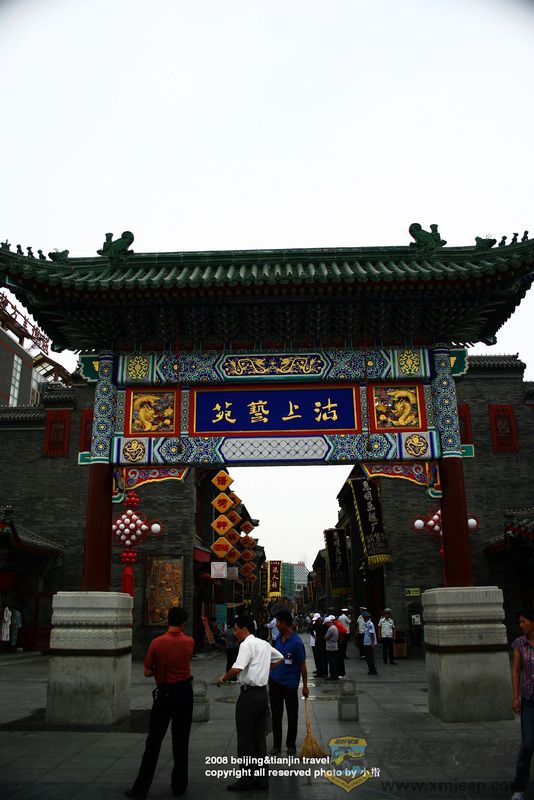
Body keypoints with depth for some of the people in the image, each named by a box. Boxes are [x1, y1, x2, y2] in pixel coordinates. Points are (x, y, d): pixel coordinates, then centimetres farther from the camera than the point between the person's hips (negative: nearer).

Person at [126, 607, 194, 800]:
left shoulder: (157, 643, -14)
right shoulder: (189, 642, -7)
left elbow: (147, 672, -8)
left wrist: (160, 670, 7)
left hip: (165, 694, -2)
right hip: (184, 693, 2)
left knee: (154, 741, 7)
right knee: (181, 741, 13)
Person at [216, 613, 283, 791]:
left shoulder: (246, 644, -13)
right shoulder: (265, 644, 12)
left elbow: (237, 669, -26)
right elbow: (279, 658, 29)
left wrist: (222, 679, -10)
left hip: (249, 694, -8)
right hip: (263, 692, 8)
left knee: (245, 737, 2)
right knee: (259, 736, 13)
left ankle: (247, 778, 6)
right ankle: (261, 778, 17)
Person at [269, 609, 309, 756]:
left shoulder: (296, 642, -19)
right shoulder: (278, 638, 1)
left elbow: (302, 665, -13)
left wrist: (305, 686, -10)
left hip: (290, 683, -6)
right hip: (275, 681, 6)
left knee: (292, 716, 11)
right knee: (276, 715, 12)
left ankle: (291, 745, 25)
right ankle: (276, 745, 24)